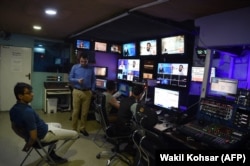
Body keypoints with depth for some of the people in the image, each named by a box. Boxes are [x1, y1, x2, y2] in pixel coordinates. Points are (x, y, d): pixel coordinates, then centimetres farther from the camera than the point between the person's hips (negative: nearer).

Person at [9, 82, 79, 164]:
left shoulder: (13, 109, -8)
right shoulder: (28, 112, -36)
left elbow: (14, 127, 9)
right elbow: (34, 137, -30)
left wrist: (26, 137, 17)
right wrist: (28, 146, -10)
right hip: (43, 135, -9)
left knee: (58, 125, 35)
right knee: (75, 135, 3)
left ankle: (51, 150, 32)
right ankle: (56, 155, 15)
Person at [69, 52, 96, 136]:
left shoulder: (91, 68, 6)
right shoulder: (75, 67, 3)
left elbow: (93, 80, 10)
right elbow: (70, 78, 3)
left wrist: (92, 90, 0)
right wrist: (77, 80, -16)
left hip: (87, 92, 1)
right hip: (77, 92, -1)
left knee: (85, 112, 8)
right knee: (75, 111, 2)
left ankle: (82, 128, 23)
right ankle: (74, 129, 16)